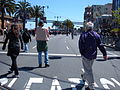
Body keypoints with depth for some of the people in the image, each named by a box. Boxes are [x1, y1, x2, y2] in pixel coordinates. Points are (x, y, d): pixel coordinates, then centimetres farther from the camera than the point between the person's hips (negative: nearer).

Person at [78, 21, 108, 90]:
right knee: (89, 68, 25)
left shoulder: (83, 35, -11)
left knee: (88, 70, 0)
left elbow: (80, 46, -11)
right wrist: (105, 54, 5)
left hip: (86, 56, -5)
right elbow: (100, 46, 1)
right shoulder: (96, 35, 1)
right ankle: (84, 77, 50)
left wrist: (82, 53, 4)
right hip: (93, 56, 5)